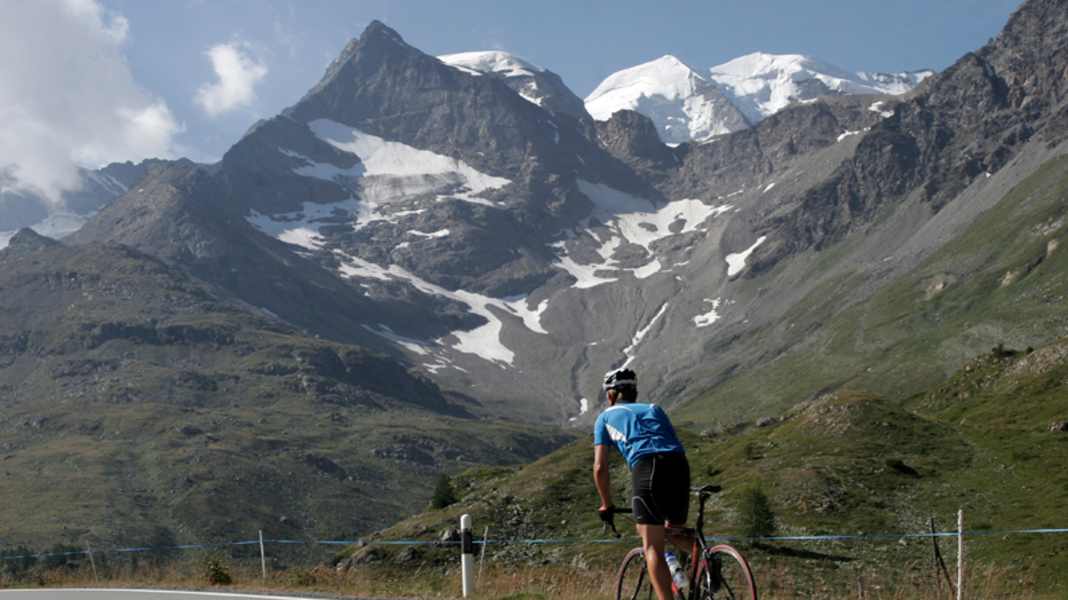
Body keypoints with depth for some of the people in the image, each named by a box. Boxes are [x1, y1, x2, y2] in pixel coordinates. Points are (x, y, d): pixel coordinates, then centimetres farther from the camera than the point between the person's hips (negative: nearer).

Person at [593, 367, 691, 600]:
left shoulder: (606, 416, 24)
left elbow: (600, 467, 17)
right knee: (677, 531, 27)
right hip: (679, 466, 3)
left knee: (652, 547, -3)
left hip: (646, 468, -3)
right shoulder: (654, 409, 33)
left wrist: (606, 505, 29)